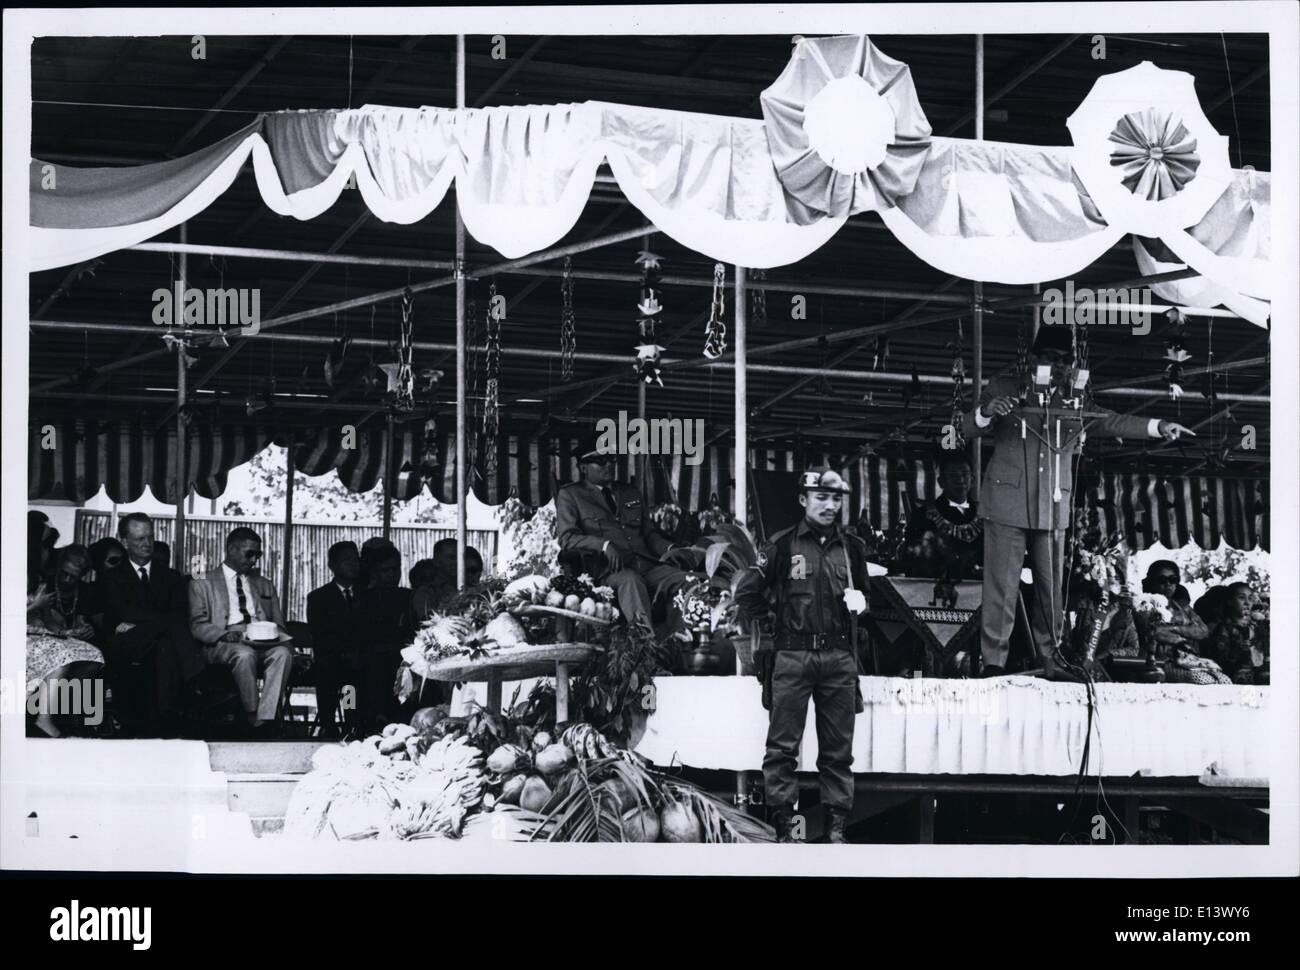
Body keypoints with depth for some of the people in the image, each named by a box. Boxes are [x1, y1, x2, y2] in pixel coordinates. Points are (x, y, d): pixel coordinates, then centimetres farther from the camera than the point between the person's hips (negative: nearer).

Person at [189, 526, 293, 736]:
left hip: (263, 643, 3)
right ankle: (252, 719, -32)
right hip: (222, 645, -3)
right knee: (244, 654, -39)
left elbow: (278, 624, 23)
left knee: (283, 653, -32)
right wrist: (224, 634, -17)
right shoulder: (203, 584, 15)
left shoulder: (264, 585, 29)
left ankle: (266, 720, -41)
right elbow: (197, 626, 4)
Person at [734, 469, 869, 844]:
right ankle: (783, 824, 0)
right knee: (782, 746, -4)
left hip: (839, 658, 3)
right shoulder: (783, 545, 1)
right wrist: (761, 631, 6)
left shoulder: (852, 548, 12)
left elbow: (863, 591, 27)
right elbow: (747, 592, 6)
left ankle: (836, 826, 9)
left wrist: (858, 599, 5)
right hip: (792, 657, -3)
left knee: (838, 750, 4)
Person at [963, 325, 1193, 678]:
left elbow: (1111, 422, 8)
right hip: (1007, 504, -4)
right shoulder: (1004, 390, 3)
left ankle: (1050, 659, 18)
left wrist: (1157, 427, -8)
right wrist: (986, 413, -23)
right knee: (1002, 586, -7)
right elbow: (969, 428, 1)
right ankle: (994, 661, -3)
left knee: (1051, 588, 9)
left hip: (1053, 510, 4)